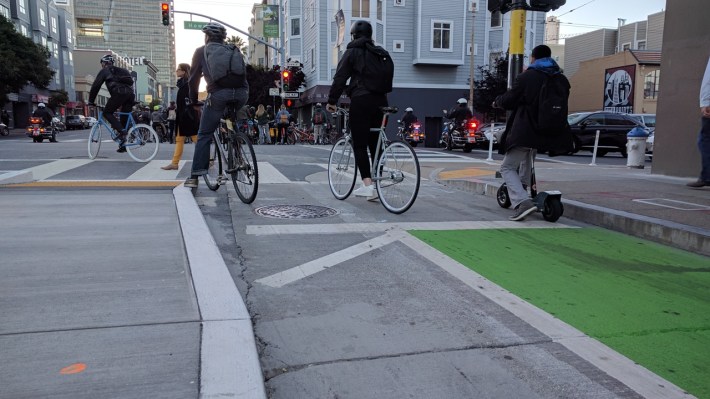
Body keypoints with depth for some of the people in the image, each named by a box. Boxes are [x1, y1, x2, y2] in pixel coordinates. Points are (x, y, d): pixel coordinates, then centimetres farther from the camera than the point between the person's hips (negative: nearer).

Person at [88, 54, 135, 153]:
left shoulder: (104, 71, 16)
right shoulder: (121, 70, 35)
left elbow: (95, 86, 13)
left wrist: (91, 102, 20)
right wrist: (120, 104, 42)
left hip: (119, 93, -6)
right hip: (130, 94, 6)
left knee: (107, 113, 7)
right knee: (124, 118, 11)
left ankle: (120, 131, -14)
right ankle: (122, 145, 11)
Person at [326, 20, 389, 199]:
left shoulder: (352, 51, 1)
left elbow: (340, 78, -4)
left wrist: (332, 101, 2)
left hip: (361, 100, -5)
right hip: (380, 100, 5)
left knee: (359, 144, -2)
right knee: (375, 143, 10)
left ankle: (367, 185, -10)